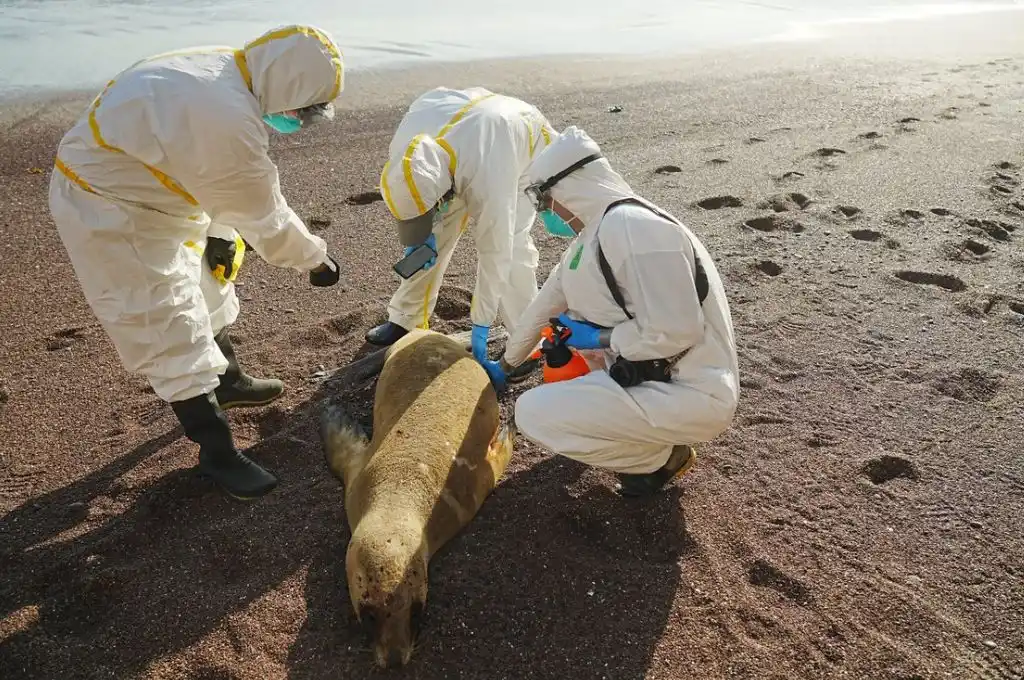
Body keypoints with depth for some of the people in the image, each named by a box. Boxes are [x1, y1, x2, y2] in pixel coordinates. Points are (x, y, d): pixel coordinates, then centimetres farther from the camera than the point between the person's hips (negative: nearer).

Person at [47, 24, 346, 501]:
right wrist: (316, 258, -9)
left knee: (201, 293, 24)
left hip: (133, 190, 10)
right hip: (108, 213, -10)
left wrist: (221, 232, 6)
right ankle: (217, 455, 9)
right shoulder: (229, 121, -35)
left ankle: (228, 382, 47)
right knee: (173, 335, -5)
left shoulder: (222, 70, -6)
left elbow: (227, 185, 3)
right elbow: (263, 215, -22)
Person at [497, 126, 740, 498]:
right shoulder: (595, 234, 9)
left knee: (533, 413, -15)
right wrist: (507, 363, 30)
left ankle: (661, 456, 1)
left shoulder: (633, 227, -22)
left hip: (691, 394, -9)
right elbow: (547, 302, 20)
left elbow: (677, 332, -27)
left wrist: (600, 338, -12)